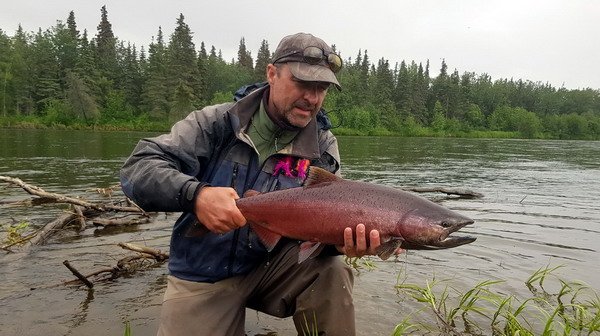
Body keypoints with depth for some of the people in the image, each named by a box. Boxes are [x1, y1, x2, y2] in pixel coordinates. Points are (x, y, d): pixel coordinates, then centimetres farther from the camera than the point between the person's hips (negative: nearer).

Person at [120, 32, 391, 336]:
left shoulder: (323, 148, -4)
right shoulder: (218, 123, -9)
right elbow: (138, 167, -16)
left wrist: (341, 238, -34)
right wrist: (195, 194, -37)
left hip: (274, 266, 1)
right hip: (202, 277, 0)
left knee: (331, 273, -24)